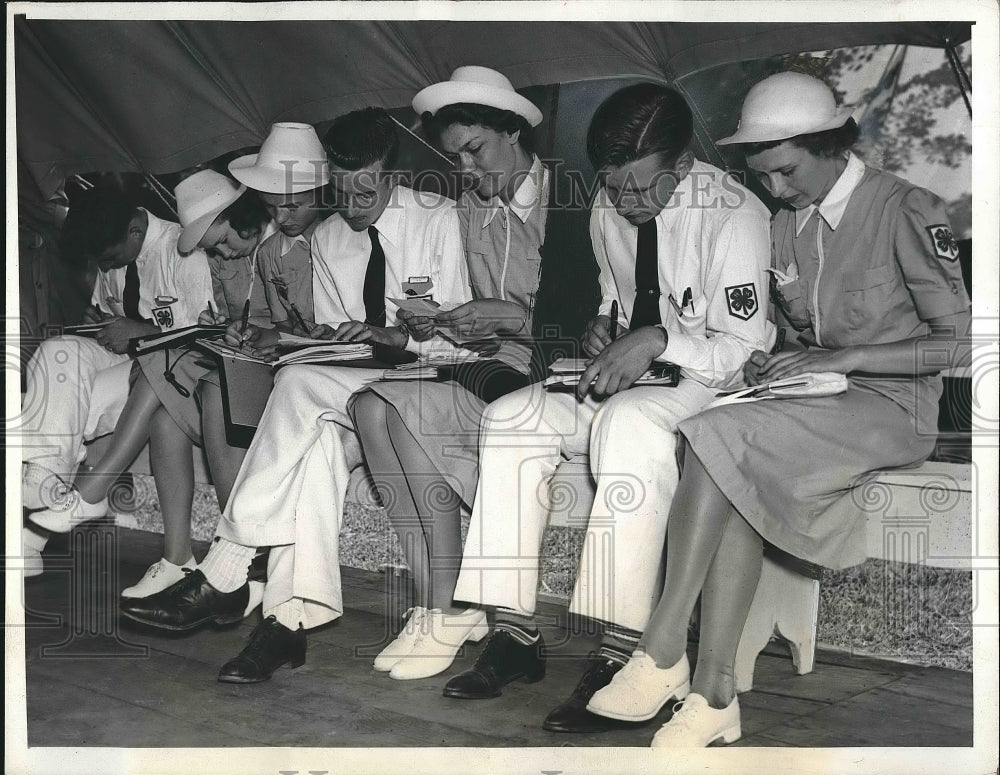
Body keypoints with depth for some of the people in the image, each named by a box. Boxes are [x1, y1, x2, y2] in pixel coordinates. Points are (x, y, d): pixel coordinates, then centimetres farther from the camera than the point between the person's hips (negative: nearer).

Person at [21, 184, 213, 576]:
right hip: (121, 352, 7)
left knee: (76, 405, -27)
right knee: (57, 353, -24)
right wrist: (96, 322, 2)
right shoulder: (112, 257, 8)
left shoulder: (183, 252, -15)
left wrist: (143, 332, -21)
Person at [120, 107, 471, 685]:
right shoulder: (327, 238, 15)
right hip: (356, 384, 5)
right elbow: (330, 331, 16)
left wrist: (391, 334, -22)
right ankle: (293, 616, -34)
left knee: (301, 385, -32)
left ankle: (224, 576, -29)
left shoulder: (438, 219, -2)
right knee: (315, 432, -33)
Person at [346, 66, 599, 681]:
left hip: (555, 371, -7)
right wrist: (442, 324, 0)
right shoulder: (473, 209, 17)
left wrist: (513, 317, -18)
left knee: (410, 409, -26)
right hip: (499, 365, 7)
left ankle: (448, 607, -16)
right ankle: (439, 604, -20)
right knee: (371, 405, -19)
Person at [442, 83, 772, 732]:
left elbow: (740, 349, -16)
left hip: (707, 382, -7)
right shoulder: (608, 208, 6)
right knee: (513, 417, -18)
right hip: (622, 376, 7)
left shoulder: (733, 214, -15)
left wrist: (658, 340, -29)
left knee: (629, 421, -38)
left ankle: (621, 657, -37)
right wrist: (604, 326, 1)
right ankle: (516, 634, -16)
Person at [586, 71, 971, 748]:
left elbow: (962, 342, -11)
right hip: (815, 404, 6)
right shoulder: (788, 227, 15)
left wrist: (843, 357, -19)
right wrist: (770, 362, -1)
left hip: (892, 406, -6)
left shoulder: (907, 212, -8)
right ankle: (714, 698, -28)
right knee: (742, 484, -29)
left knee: (720, 437, -30)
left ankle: (663, 654, -26)